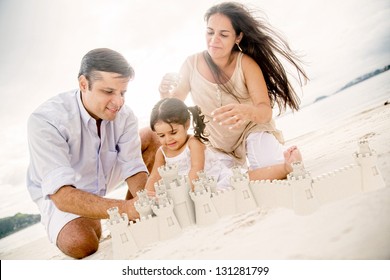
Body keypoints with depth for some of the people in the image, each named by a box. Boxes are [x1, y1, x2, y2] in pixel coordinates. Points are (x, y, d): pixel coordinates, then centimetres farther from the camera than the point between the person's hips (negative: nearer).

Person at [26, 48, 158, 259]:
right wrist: (124, 208, -57)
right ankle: (90, 223, 4)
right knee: (80, 244, -34)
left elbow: (134, 170, -17)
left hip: (105, 175, 6)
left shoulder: (124, 115, -21)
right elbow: (62, 195, -43)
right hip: (58, 193, -5)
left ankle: (130, 224, 5)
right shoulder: (45, 121, -36)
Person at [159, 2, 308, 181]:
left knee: (274, 172, -34)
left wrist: (247, 111, -53)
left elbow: (266, 112, -28)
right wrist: (166, 95, -28)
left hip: (252, 131, -4)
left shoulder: (245, 63, -20)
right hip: (217, 146, 4)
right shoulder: (192, 64, -13)